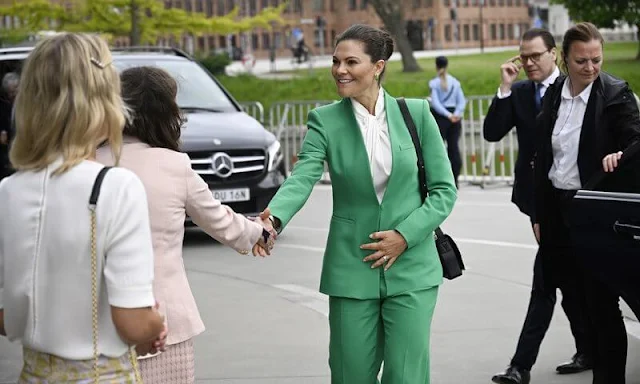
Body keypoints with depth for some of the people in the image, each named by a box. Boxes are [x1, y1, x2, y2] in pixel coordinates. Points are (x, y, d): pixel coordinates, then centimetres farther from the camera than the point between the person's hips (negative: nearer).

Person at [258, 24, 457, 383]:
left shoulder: (416, 113, -1)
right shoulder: (325, 121, -1)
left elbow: (444, 190, 0)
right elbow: (302, 178, -16)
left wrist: (406, 235, -12)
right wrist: (274, 217, -35)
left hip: (411, 267, -1)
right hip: (351, 270, 1)